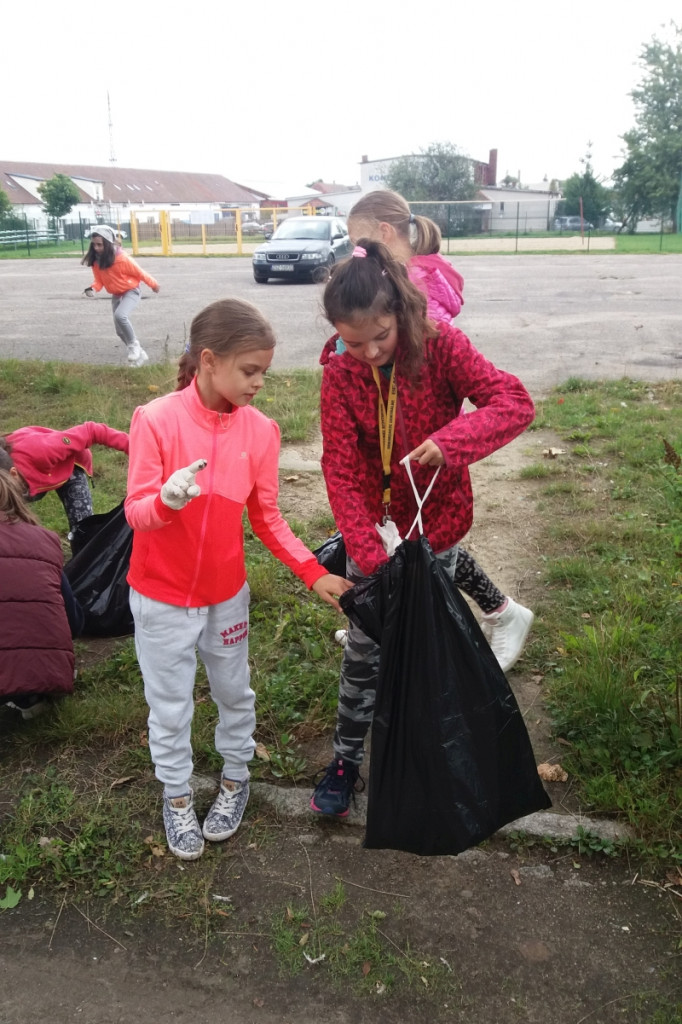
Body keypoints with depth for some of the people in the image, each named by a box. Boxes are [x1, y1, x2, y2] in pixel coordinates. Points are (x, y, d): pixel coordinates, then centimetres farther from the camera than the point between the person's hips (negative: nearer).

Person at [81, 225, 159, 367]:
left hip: (130, 292, -7)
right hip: (116, 295, 7)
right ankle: (140, 355, 27)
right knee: (119, 330, 10)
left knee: (120, 316, -34)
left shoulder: (122, 259, -27)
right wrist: (92, 288, -26)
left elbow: (139, 273, -13)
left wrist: (153, 285, 1)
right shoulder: (96, 261, -10)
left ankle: (134, 346, -13)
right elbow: (99, 280, -3)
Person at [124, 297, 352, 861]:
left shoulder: (260, 429, -9)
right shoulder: (156, 420, -18)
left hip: (227, 593, 3)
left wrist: (314, 573, -11)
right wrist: (166, 501, -39)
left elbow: (268, 518, -2)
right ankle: (177, 794, 39)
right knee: (170, 705, 13)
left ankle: (236, 778, 46)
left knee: (235, 692, 20)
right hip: (161, 597, -2)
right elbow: (136, 513, -17)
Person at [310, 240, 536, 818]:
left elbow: (516, 403, -23)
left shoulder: (441, 347, -16)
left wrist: (451, 440, -41)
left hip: (436, 528, -1)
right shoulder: (339, 375, -13)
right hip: (372, 535, 1)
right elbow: (341, 471, -16)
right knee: (363, 653, 10)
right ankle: (347, 760, 29)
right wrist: (370, 554, -26)